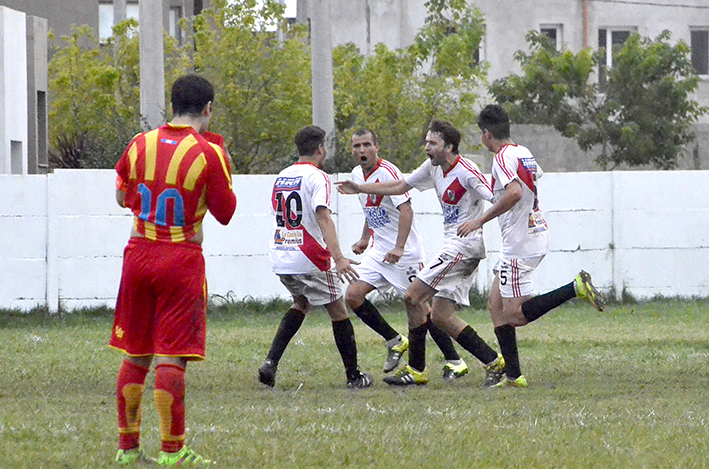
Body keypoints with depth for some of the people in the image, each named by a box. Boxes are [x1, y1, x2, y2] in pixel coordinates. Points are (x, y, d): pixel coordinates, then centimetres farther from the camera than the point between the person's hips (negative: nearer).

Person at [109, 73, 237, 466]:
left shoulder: (139, 144, 4)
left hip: (138, 253, 4)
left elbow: (123, 197, 16)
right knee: (172, 357, -4)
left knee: (135, 356, 12)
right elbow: (225, 212, -1)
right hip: (182, 259, -4)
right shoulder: (208, 155, -9)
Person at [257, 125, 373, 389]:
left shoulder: (281, 177, 12)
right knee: (338, 311, 7)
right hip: (310, 259, -7)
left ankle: (271, 362, 8)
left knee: (301, 303, 26)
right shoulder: (317, 177, -11)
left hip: (280, 258, 7)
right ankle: (354, 376, 12)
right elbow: (323, 218, -23)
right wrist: (338, 258, -31)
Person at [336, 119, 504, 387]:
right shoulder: (434, 167, 11)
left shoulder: (466, 172, -16)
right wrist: (360, 189, 24)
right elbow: (401, 187, 23)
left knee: (413, 297, -11)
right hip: (452, 244, 9)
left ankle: (416, 370, -5)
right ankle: (492, 361, 6)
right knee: (441, 317, 5)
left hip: (464, 245, -9)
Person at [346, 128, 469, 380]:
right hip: (379, 251, 8)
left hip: (404, 252, -8)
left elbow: (406, 210, -25)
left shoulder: (387, 172, -18)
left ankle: (454, 361, 2)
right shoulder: (357, 174, 8)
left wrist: (399, 248, -34)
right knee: (353, 295, -4)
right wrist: (364, 239, 23)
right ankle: (395, 342, 11)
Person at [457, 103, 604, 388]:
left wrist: (480, 220, -26)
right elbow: (538, 176, 32)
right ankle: (512, 374, 8)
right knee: (496, 303, 11)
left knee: (514, 315, -11)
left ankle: (576, 288, -17)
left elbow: (514, 192, -31)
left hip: (521, 243, -10)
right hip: (535, 234, 10)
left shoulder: (503, 158, -15)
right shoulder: (523, 153, 13)